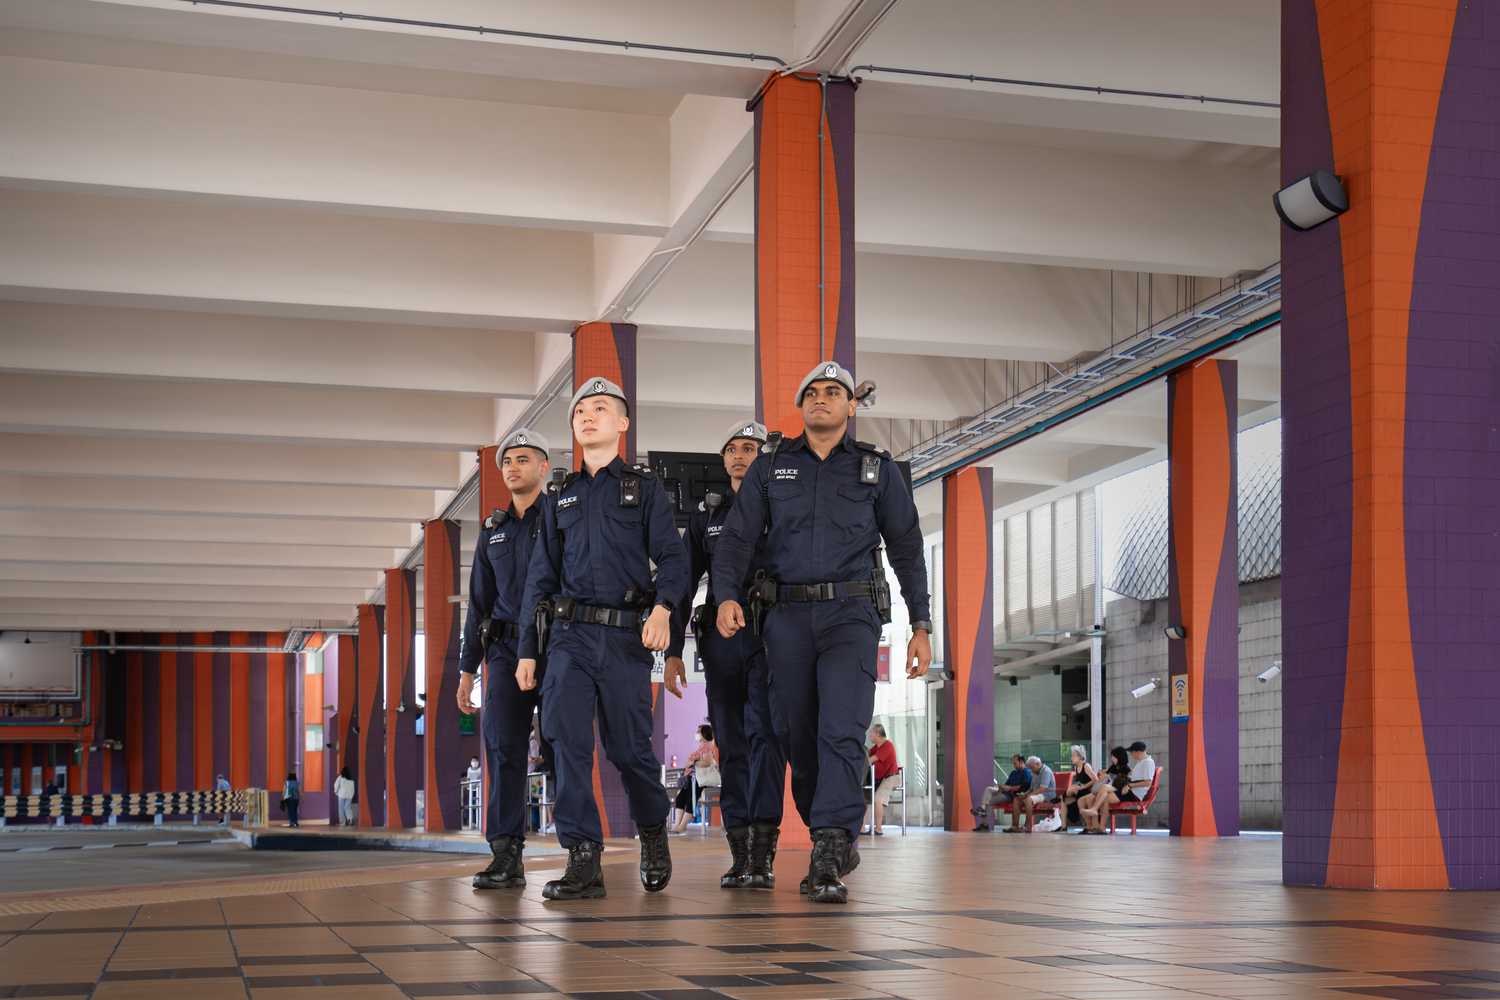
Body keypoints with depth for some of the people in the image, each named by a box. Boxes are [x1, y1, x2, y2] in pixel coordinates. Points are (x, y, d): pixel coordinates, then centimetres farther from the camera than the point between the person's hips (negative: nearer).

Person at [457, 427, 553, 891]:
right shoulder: (492, 530, 18)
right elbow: (480, 602, 21)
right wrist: (467, 667, 16)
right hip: (507, 648, 4)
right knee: (502, 744, -7)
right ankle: (506, 856, -9)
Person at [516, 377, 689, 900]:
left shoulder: (644, 486, 8)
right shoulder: (561, 498, 19)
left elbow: (672, 555, -3)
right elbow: (540, 577, 18)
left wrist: (663, 606, -23)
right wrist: (527, 650, 12)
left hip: (626, 636, -3)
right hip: (570, 634, 3)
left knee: (628, 747, 1)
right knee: (567, 738, -12)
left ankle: (653, 835, 29)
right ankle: (584, 861, -11)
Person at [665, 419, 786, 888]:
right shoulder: (706, 515, 15)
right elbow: (685, 582, 14)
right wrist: (673, 650, 7)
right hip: (720, 636, 3)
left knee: (764, 733, -15)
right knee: (732, 744, 2)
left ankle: (763, 853, -18)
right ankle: (740, 854, 5)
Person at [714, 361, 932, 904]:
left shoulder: (877, 468, 9)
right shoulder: (771, 465, 10)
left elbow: (907, 547, 10)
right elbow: (737, 537, 3)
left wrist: (921, 625, 4)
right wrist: (727, 595, -15)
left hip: (851, 613, -2)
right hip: (787, 615, 2)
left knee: (842, 730, -17)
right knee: (798, 735, 4)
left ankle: (828, 859, -23)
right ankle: (837, 843, 21)